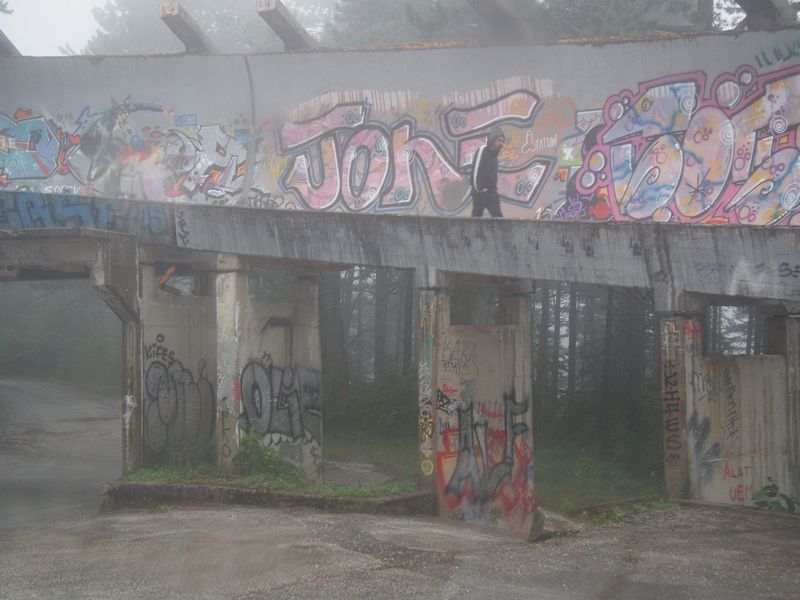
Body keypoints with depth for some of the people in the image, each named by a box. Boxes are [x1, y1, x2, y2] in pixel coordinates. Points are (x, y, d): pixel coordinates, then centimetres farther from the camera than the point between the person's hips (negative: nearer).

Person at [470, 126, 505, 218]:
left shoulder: (494, 154, 16)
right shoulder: (482, 150, -9)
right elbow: (476, 169, -16)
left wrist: (494, 187, 10)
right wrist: (479, 188, -16)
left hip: (491, 192, 7)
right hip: (480, 192, -7)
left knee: (498, 216, -4)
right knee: (477, 215, 0)